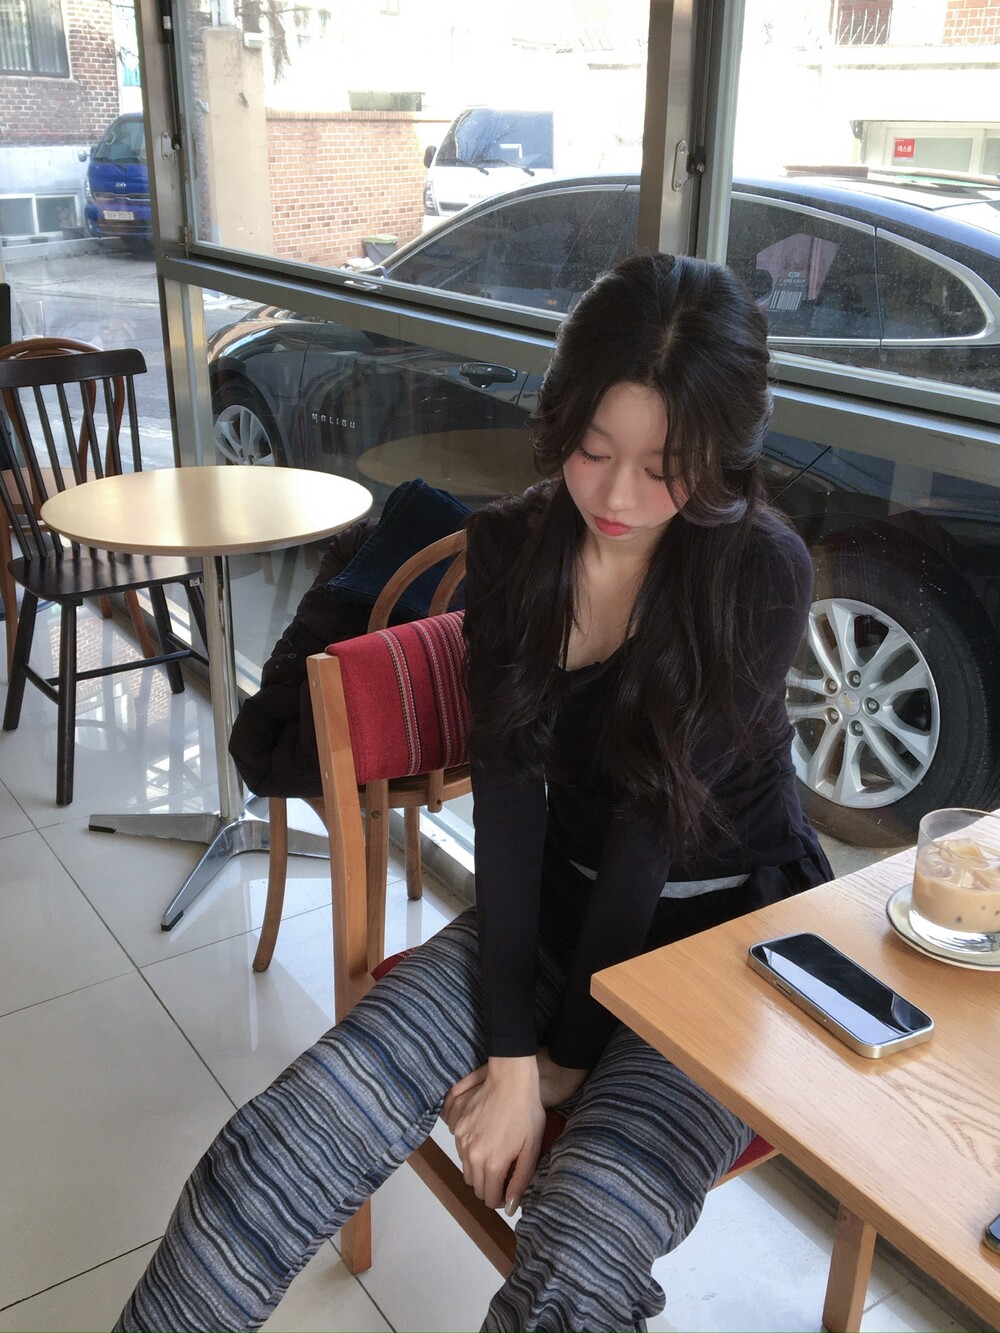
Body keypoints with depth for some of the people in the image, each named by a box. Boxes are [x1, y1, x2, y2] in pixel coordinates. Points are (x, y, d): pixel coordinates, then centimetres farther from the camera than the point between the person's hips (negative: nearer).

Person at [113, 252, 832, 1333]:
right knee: (273, 1153, -15)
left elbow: (660, 812, -18)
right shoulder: (512, 550, -5)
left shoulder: (761, 573, -16)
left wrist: (562, 1056, -14)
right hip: (555, 911, 3)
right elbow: (508, 788, -11)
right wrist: (508, 1049, -16)